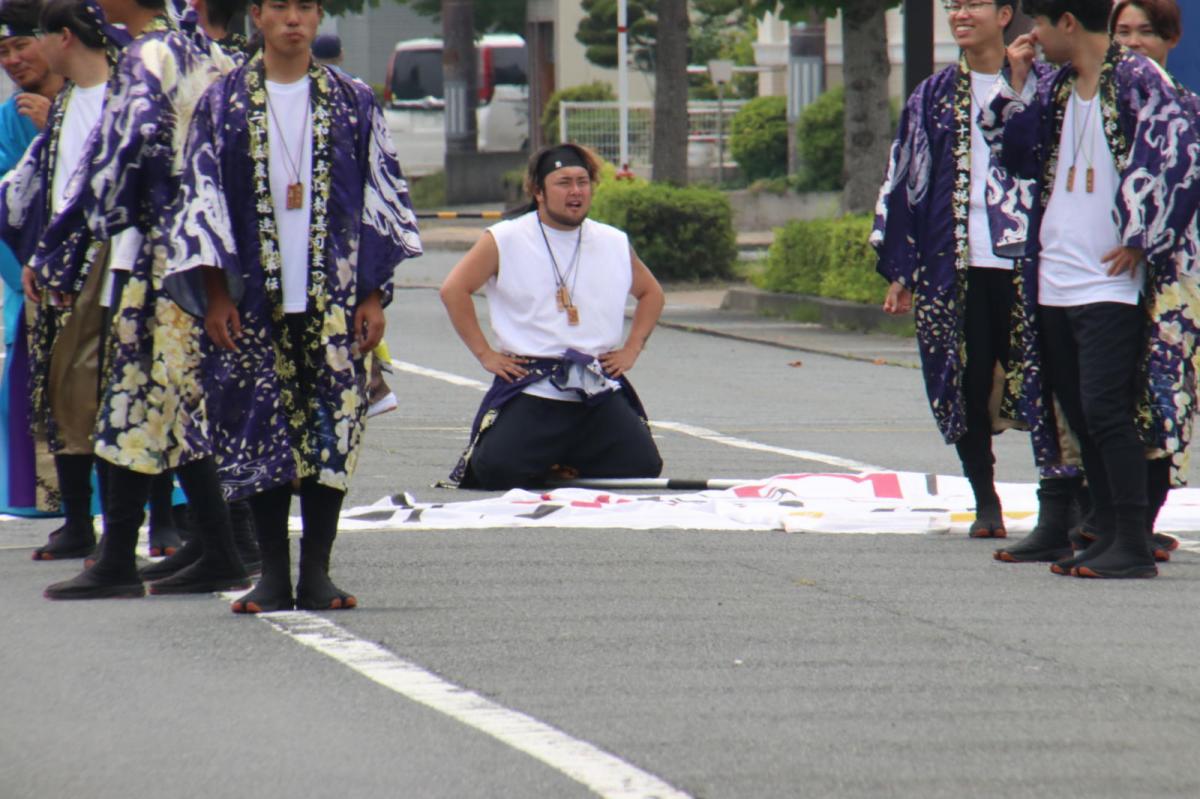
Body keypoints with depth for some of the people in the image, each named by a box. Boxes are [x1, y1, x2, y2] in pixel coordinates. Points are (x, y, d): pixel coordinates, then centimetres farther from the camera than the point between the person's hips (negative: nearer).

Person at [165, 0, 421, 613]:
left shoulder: (353, 102, 7)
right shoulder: (223, 103, 5)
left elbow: (381, 196, 7)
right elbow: (202, 196, 4)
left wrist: (373, 295, 0)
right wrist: (216, 294, -3)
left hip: (335, 291, 0)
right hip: (257, 295, 0)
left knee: (333, 427, -2)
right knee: (264, 424, -2)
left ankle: (316, 574, 4)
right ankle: (273, 577, 4)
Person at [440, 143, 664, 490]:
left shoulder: (615, 244, 12)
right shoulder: (505, 241, 1)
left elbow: (651, 292, 26)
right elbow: (454, 289, -2)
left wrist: (631, 349, 13)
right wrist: (484, 353, -5)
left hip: (600, 391, 3)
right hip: (531, 390, -3)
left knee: (642, 467, -12)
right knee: (498, 471, -23)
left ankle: (564, 465, 17)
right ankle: (551, 469, 13)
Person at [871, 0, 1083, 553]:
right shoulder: (934, 97, 13)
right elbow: (903, 182, 15)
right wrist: (900, 269, 12)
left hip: (1022, 260, -4)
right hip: (953, 267, 4)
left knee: (1039, 383, -9)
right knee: (967, 385, 6)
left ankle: (1058, 512, -10)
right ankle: (985, 502, 21)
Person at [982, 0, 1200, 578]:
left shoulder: (1137, 81, -10)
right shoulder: (1054, 88, 13)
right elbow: (1016, 155, 19)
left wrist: (1141, 243, -14)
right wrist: (1017, 83, 8)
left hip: (1110, 285, -8)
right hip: (1055, 284, 8)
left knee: (1104, 409, -12)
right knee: (1079, 415, 9)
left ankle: (1134, 545, -10)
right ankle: (1108, 535, 15)